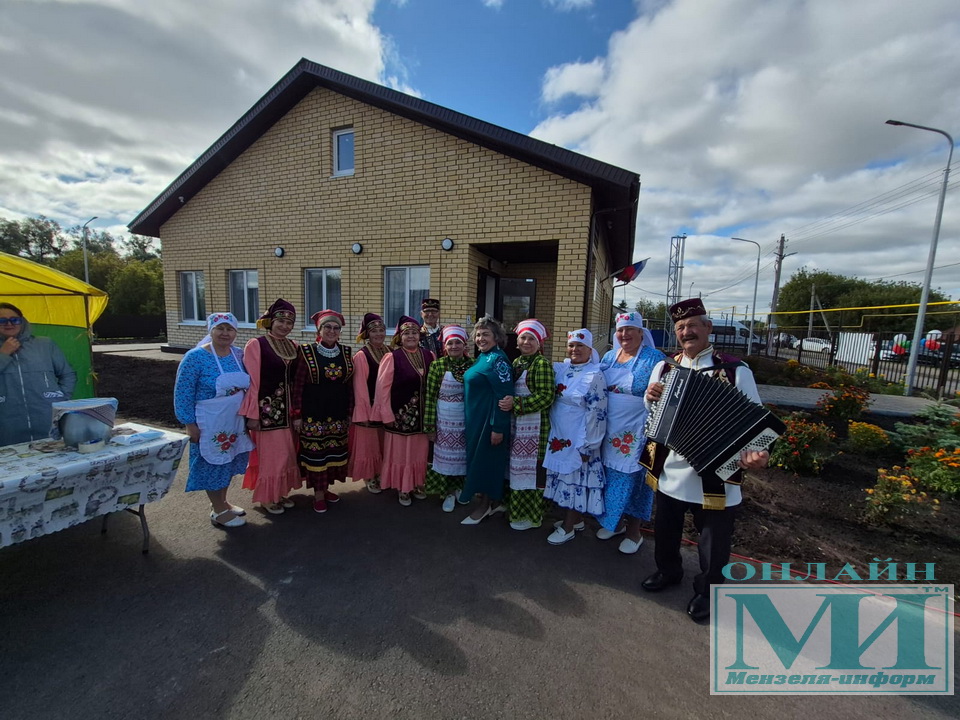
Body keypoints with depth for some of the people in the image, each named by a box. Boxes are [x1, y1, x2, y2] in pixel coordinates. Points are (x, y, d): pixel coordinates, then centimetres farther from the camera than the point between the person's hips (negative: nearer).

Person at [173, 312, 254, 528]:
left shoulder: (239, 355, 1)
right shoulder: (195, 357, -15)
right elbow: (182, 393, -12)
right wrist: (190, 424, -14)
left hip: (235, 422, 6)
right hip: (209, 424, -6)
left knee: (229, 462, 18)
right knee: (213, 464, 8)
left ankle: (221, 502, 38)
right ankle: (218, 511, 24)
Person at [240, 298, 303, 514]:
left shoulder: (293, 346, 7)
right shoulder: (256, 345, -10)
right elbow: (251, 382, -12)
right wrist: (252, 414, -14)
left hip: (288, 408, 6)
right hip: (267, 408, -6)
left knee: (287, 452, 15)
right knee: (270, 453, 5)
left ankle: (281, 492, 32)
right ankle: (267, 497, 24)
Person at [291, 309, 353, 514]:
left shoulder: (345, 353, 3)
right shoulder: (307, 352, -7)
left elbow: (350, 385, 7)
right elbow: (298, 386, -6)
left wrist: (350, 412, 6)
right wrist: (297, 414, -8)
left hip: (338, 413, 4)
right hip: (313, 412, -4)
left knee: (334, 450, 13)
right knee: (315, 451, 5)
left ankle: (326, 487, 32)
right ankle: (318, 493, 21)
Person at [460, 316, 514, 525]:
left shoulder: (498, 359, -17)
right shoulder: (482, 357, 11)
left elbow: (503, 396, -22)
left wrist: (498, 428, -23)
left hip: (490, 420, -10)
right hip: (476, 418, 10)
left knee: (485, 460, 2)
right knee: (479, 459, 17)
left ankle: (483, 505, 19)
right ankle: (495, 502, 31)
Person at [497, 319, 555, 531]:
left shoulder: (542, 364, -11)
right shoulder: (516, 363, 12)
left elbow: (546, 397, -19)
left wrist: (516, 404, -20)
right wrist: (508, 402, 4)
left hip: (535, 425, -7)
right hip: (517, 424, 7)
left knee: (531, 468, 2)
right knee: (517, 467, 15)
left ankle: (532, 516, 17)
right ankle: (517, 509, 30)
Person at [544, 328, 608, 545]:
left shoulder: (594, 376, -13)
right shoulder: (561, 369, 5)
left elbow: (596, 413, -15)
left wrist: (586, 445, -14)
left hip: (578, 439, -6)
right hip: (559, 436, 6)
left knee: (575, 478, 6)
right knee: (565, 477, 16)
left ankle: (568, 527, 20)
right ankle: (575, 519, 33)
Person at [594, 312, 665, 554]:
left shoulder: (654, 358, -8)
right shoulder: (609, 357, 8)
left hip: (636, 432, -5)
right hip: (609, 428, 5)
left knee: (632, 477, 5)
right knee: (611, 475, 14)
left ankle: (634, 532, 25)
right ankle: (615, 522, 35)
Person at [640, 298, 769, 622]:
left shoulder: (736, 370, -11)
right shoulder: (664, 367, 1)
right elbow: (651, 412, 14)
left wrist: (757, 452, -30)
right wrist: (651, 397, -9)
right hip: (670, 470, 4)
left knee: (713, 540, 15)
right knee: (665, 529, 22)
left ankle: (706, 590, 40)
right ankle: (668, 570, 48)